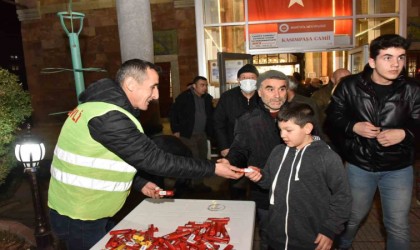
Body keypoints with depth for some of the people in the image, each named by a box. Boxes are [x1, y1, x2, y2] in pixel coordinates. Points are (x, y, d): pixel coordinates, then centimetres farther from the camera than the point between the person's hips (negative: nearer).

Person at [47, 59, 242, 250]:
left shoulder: (105, 105, 4)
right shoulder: (109, 117, -28)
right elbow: (154, 160, -29)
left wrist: (140, 182, 6)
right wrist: (213, 168, -24)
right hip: (79, 219, -9)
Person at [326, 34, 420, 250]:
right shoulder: (349, 85, -9)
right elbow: (332, 116, -3)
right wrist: (353, 126, -19)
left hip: (398, 169, 1)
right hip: (359, 166, 0)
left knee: (398, 226, 13)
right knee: (353, 217, 21)